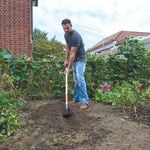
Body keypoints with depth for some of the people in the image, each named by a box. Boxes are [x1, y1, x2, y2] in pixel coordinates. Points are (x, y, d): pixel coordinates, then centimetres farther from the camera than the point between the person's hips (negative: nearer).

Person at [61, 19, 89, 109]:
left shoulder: (76, 36, -25)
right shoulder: (66, 35, 6)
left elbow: (73, 54, -25)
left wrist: (68, 68, -23)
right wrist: (66, 59, 10)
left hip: (80, 59, -9)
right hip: (74, 60, 9)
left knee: (80, 79, -17)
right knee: (76, 80, 11)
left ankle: (85, 102, -14)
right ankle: (76, 98, 19)